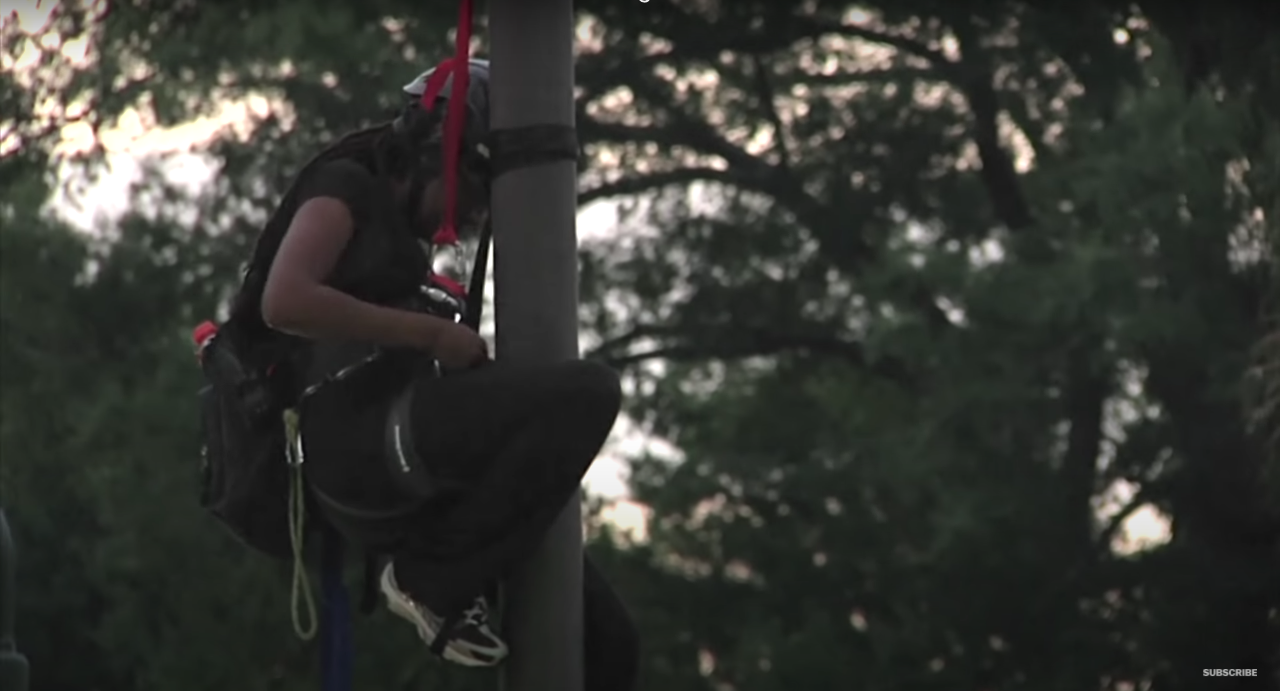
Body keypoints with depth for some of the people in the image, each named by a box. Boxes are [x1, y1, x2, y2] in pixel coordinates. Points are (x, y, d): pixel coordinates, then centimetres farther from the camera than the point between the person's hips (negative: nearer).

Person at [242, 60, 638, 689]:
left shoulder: (404, 250, 33)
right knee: (589, 391, -24)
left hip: (416, 494, 9)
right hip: (359, 439, -9)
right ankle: (433, 578, -15)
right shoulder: (346, 188, 6)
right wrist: (433, 333, -10)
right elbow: (285, 301, -13)